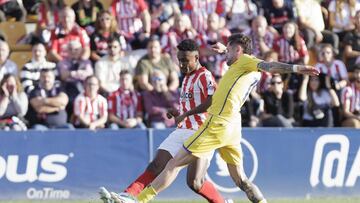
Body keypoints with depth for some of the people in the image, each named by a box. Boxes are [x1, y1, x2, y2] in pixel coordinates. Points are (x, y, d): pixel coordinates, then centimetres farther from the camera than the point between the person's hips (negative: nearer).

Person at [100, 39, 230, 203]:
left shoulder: (204, 76, -10)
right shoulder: (187, 78, 20)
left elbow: (213, 101, -24)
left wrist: (186, 114, -21)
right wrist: (178, 114, 10)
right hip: (182, 131, 8)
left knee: (195, 183, -13)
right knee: (156, 167, -6)